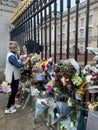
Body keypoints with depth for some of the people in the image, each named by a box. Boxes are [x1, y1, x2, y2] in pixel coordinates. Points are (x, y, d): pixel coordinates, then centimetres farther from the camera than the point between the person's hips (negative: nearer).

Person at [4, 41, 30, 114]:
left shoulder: (13, 54, 10)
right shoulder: (11, 56, -23)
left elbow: (17, 63, 10)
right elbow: (18, 65, -28)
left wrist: (25, 61, 2)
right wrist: (26, 61, -18)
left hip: (14, 76, 10)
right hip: (13, 77, -10)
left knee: (14, 91, 20)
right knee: (13, 91, 1)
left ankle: (13, 104, 36)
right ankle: (8, 109, 14)